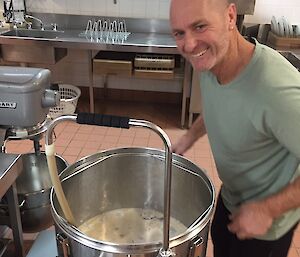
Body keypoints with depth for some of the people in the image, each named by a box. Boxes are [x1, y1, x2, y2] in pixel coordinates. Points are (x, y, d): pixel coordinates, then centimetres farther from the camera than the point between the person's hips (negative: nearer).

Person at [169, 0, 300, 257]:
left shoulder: (277, 89, -40)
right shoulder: (210, 59, -15)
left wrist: (268, 210, -25)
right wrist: (190, 136, 0)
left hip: (268, 217, -6)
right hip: (230, 195, 7)